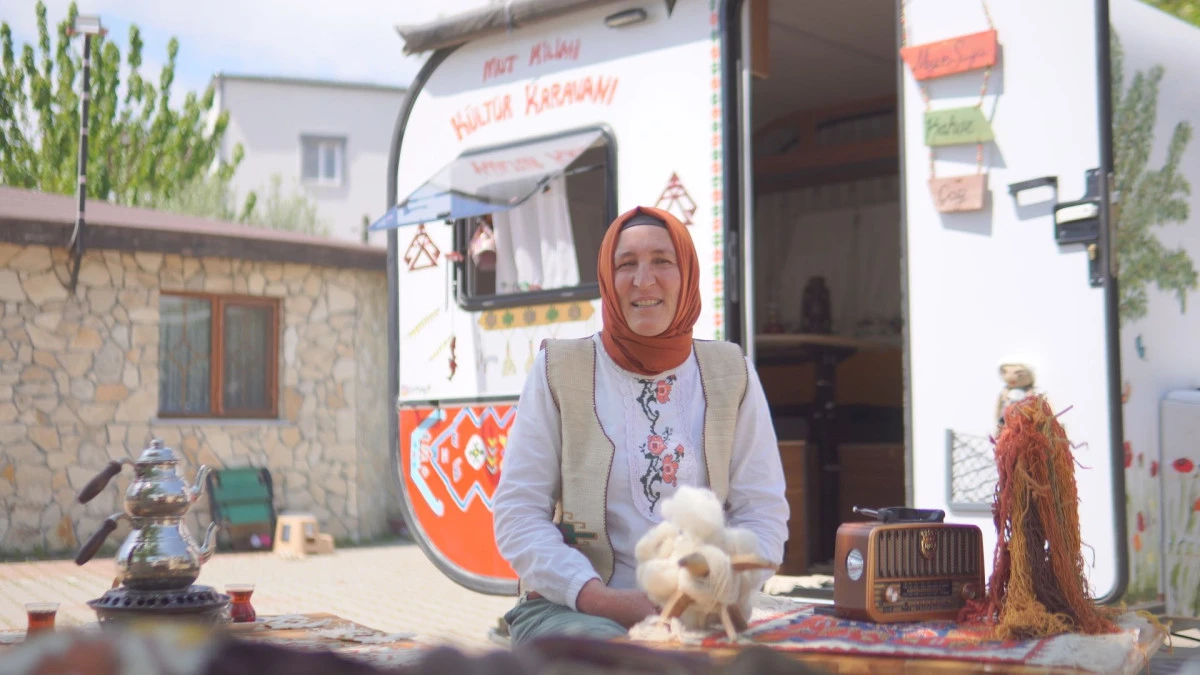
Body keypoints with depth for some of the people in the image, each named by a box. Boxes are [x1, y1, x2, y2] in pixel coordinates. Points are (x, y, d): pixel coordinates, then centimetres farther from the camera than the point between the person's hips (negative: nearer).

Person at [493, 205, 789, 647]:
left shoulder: (730, 374, 9)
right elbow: (517, 514, -1)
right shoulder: (559, 372, 3)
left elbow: (763, 512, 6)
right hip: (570, 608, -3)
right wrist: (600, 598, -16)